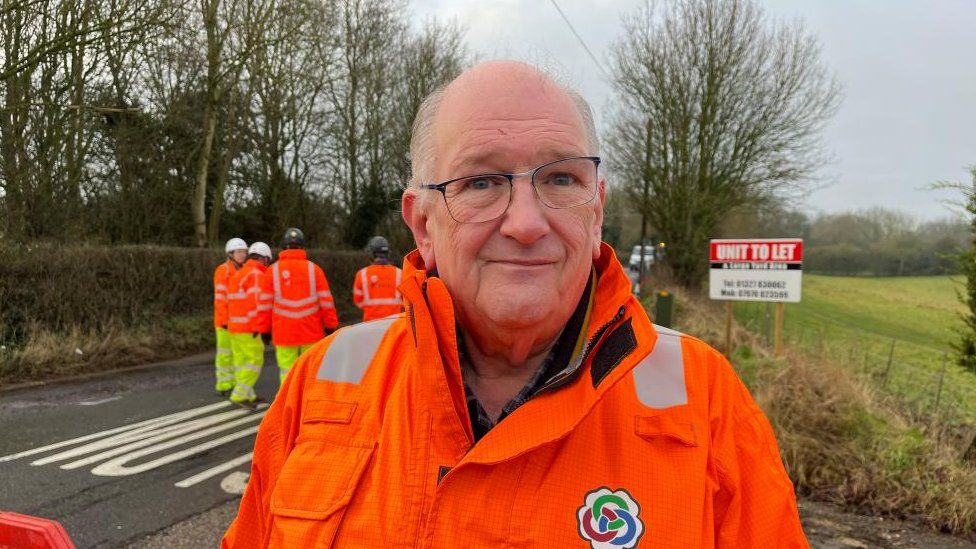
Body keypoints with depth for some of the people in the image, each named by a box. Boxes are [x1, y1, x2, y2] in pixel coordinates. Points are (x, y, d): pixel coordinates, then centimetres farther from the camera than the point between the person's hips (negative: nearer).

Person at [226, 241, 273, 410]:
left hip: (234, 326, 9)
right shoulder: (256, 275, -12)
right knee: (255, 361, -4)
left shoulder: (238, 274, 17)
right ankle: (239, 395, -6)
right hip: (249, 328, -9)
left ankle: (248, 395, 18)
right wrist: (264, 329, -20)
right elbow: (258, 304, -20)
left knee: (241, 361, 12)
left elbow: (234, 303, 17)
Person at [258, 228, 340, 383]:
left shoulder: (272, 271, -1)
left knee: (287, 371, 5)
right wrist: (331, 325, 6)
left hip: (283, 333, 0)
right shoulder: (314, 269, -2)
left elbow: (265, 304, 0)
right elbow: (326, 301, -3)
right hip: (311, 333, 0)